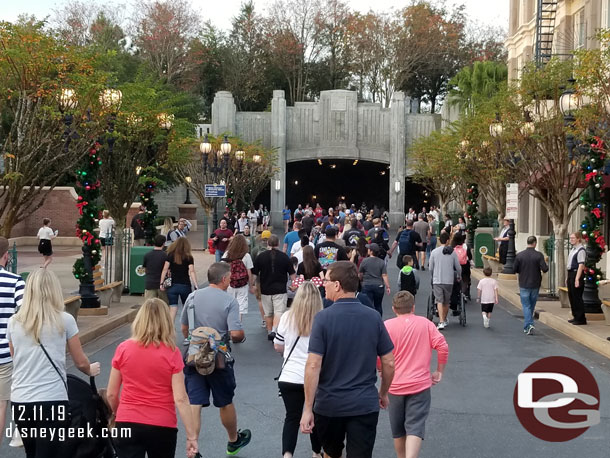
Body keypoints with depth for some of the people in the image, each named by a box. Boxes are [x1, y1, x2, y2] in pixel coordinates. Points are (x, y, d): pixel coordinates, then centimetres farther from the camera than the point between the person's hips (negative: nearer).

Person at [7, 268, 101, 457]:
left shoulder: (13, 322, 4)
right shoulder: (64, 320, -5)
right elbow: (81, 363, 4)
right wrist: (90, 370, 27)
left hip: (20, 401, 4)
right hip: (52, 400, -4)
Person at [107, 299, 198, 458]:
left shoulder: (123, 348, -3)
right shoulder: (171, 353, -9)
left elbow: (111, 394, 3)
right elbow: (180, 399, -12)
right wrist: (192, 436, -7)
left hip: (128, 425, 1)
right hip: (162, 427, 0)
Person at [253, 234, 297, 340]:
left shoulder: (260, 256, -2)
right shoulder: (284, 256, -4)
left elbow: (254, 274, 2)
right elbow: (292, 274, 2)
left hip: (265, 290, 2)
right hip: (280, 290, -2)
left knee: (268, 313, 16)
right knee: (279, 312, -5)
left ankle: (269, 332, 23)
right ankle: (274, 331, -23)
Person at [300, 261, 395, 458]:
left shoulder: (323, 318, -12)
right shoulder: (374, 317, -1)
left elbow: (313, 365, -16)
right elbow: (389, 363, 3)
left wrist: (307, 408, -10)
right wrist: (383, 393, 19)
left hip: (329, 404, -1)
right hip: (365, 404, 2)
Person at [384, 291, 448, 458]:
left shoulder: (387, 325, -4)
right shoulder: (426, 323, 2)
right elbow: (443, 347, -5)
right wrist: (439, 371, 6)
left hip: (394, 386, 1)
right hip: (420, 385, 0)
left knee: (398, 431, 17)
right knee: (415, 428, -5)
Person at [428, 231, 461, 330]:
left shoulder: (434, 252, -3)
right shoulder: (452, 252, -2)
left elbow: (431, 268, 4)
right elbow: (458, 267, 5)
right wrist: (459, 277, 24)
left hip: (437, 280, -1)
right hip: (449, 280, 1)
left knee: (439, 301, -4)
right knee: (446, 302, 16)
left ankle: (441, 322, -17)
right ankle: (444, 320, 30)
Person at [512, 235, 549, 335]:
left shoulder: (519, 255, -6)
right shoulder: (539, 255, -10)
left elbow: (514, 270, -2)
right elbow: (544, 269, -16)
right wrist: (547, 266, 7)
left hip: (524, 285, -1)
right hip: (535, 285, 1)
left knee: (526, 306, 3)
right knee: (532, 305, 16)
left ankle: (529, 325, -15)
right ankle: (526, 327, 25)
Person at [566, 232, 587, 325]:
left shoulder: (581, 250, -15)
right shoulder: (573, 249, 15)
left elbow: (581, 265, -21)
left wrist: (577, 279, -25)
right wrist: (567, 277, 20)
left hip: (577, 273, -10)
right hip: (570, 273, 10)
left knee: (577, 297, -5)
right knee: (571, 296, 14)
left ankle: (581, 319, 2)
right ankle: (575, 316, 24)